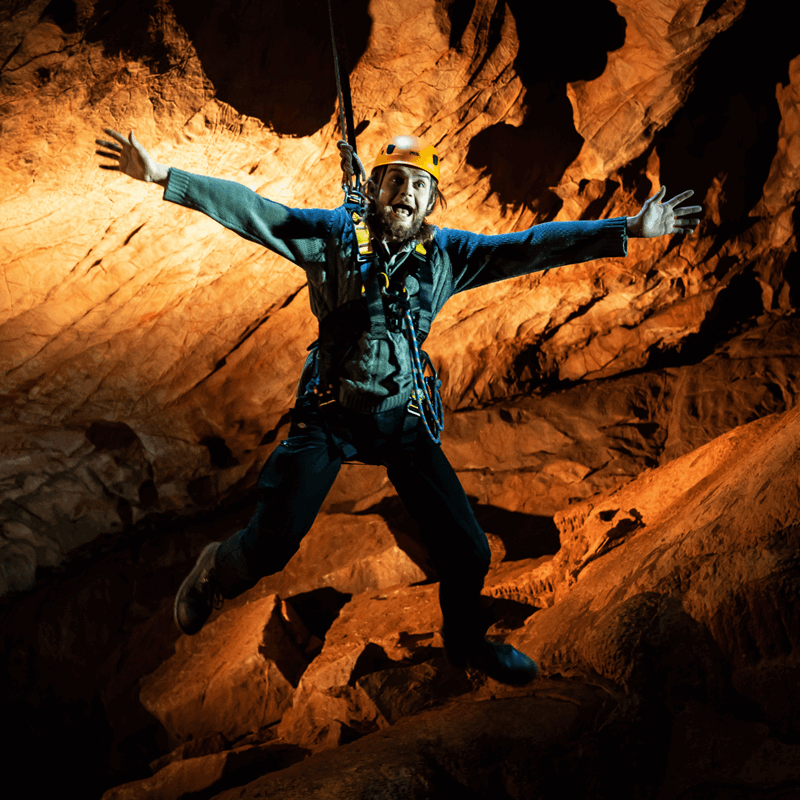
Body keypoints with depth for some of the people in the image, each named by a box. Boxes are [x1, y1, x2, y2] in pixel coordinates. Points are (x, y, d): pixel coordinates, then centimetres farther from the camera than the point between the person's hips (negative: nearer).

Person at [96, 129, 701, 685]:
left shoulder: (446, 252, 1)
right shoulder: (336, 233, -4)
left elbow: (529, 247, -1)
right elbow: (252, 211, -8)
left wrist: (627, 231, -7)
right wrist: (165, 177, -15)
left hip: (405, 418, 3)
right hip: (329, 415, -2)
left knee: (468, 552, 3)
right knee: (271, 546, -9)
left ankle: (467, 642, 35)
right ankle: (215, 572, 29)